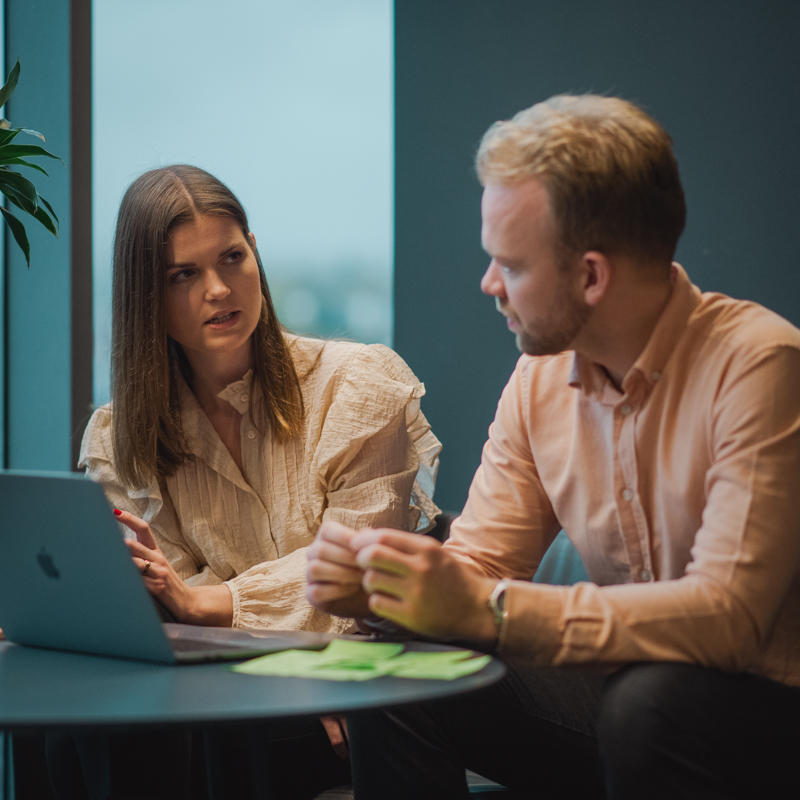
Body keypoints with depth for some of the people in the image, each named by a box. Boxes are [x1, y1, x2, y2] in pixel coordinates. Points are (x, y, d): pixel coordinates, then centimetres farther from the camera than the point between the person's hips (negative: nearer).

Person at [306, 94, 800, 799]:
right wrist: (371, 582, -16)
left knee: (648, 704, -35)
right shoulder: (540, 380, 3)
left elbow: (728, 613, -28)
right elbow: (476, 567, 6)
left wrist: (488, 610, -31)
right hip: (621, 686, 6)